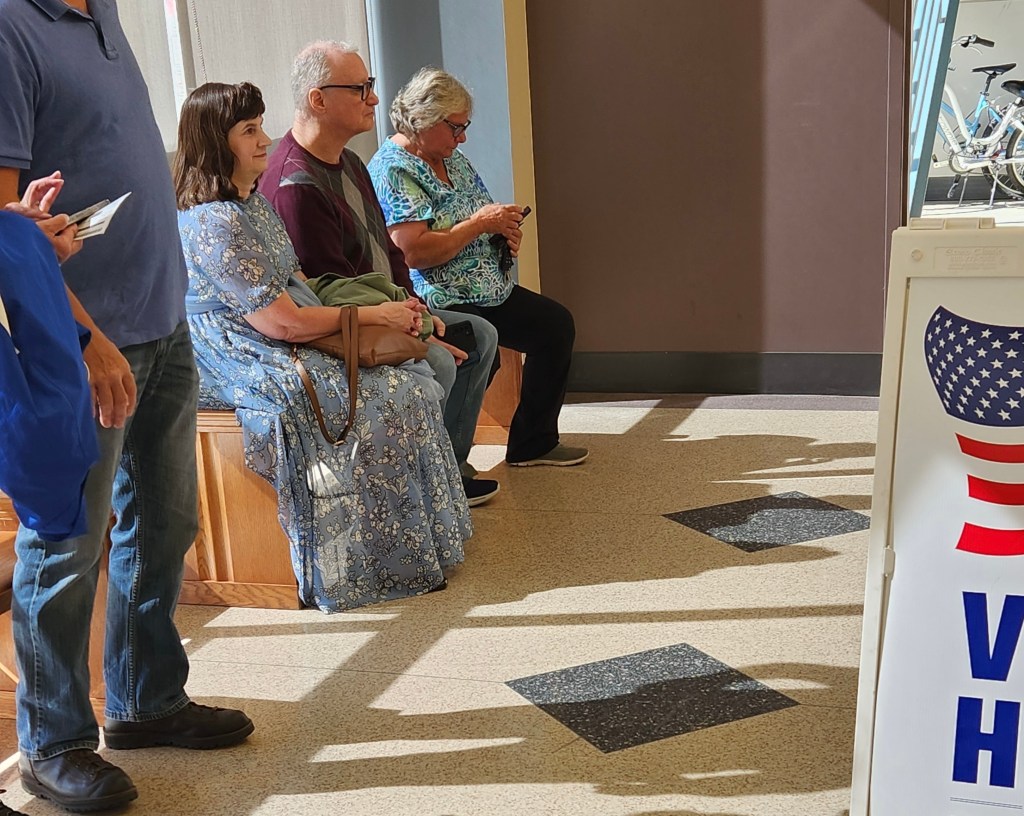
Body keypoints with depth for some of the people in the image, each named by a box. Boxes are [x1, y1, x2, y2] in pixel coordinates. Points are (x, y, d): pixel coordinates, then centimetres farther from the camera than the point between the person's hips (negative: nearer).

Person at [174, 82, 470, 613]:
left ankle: (420, 543, 4)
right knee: (394, 399, -16)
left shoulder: (252, 200, 12)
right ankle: (401, 561, -2)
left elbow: (296, 283, 14)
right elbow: (284, 322, -23)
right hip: (244, 369, -10)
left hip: (289, 351, 10)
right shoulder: (215, 225, -21)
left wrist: (385, 312, 1)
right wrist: (373, 316, -11)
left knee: (417, 380, -3)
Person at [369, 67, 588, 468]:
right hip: (439, 303, -10)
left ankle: (534, 442, 17)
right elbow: (415, 252, -25)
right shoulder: (391, 170, -15)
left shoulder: (452, 158, 15)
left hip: (490, 289, 10)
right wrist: (480, 224, -18)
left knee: (556, 323, 8)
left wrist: (503, 228, 1)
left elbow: (482, 209, 26)